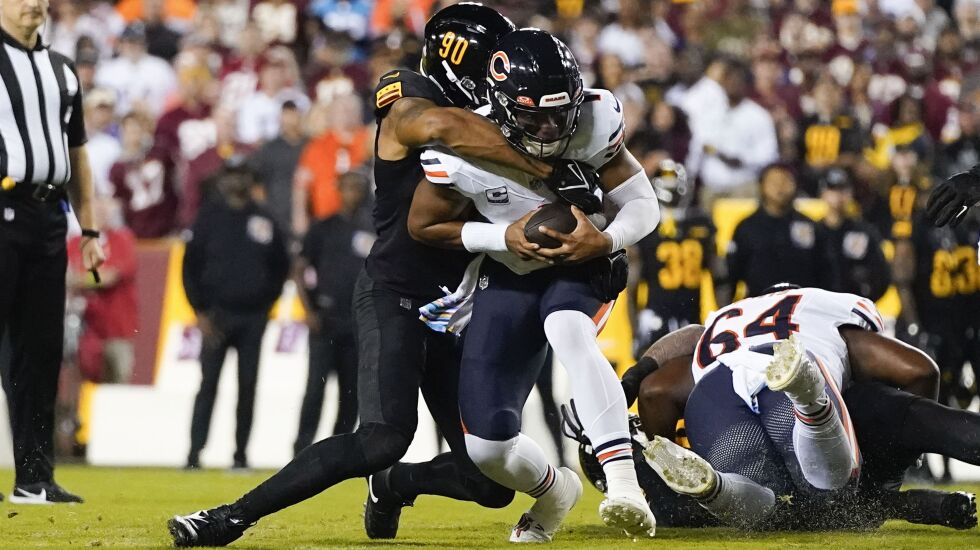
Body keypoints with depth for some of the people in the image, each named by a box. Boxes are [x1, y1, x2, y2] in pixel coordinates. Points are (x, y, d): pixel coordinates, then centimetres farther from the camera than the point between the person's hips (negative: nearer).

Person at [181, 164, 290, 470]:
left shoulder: (263, 221, 7)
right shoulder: (209, 218, 2)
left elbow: (281, 265, 17)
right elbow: (191, 267, 2)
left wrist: (268, 302, 8)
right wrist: (201, 312, -4)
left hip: (253, 317, 2)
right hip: (217, 315, -2)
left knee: (248, 385, 3)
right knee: (209, 384, -5)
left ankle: (241, 453, 8)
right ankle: (195, 451, -6)